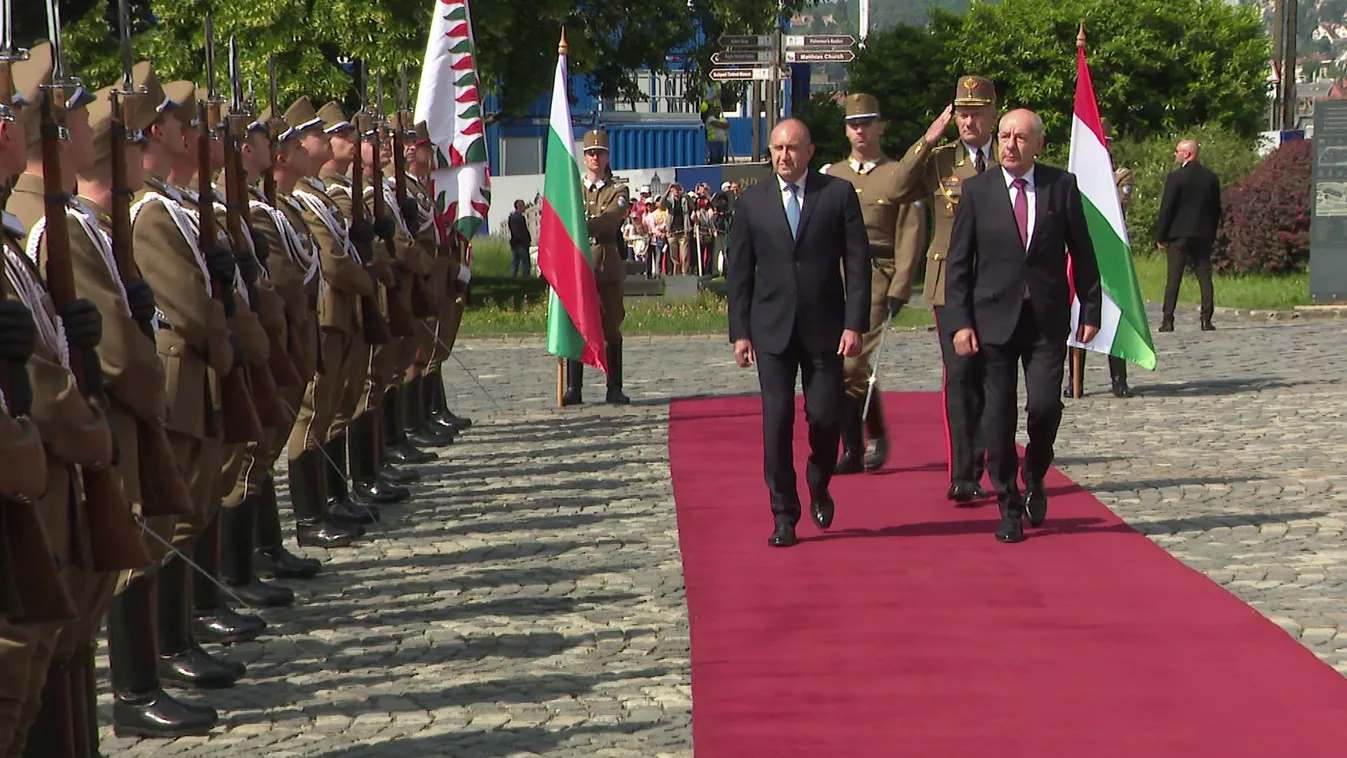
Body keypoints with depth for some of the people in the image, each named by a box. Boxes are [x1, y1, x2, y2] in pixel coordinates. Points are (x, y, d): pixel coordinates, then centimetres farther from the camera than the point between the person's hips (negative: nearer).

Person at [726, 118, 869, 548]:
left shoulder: (839, 194, 1)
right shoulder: (751, 202, 6)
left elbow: (857, 262, -1)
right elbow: (739, 271, 8)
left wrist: (854, 324, -8)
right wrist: (740, 332, 2)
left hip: (824, 327, -1)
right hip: (772, 329, 1)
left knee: (825, 415, -1)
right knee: (776, 421, -4)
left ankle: (819, 488, 28)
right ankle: (784, 516, 4)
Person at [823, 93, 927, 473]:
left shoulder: (899, 175, 2)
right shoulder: (830, 176, 15)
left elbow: (910, 236, -3)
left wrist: (899, 290, -11)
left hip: (876, 278, -5)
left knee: (854, 365, -15)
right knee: (835, 367, 2)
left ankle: (877, 436, 6)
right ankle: (852, 451, 10)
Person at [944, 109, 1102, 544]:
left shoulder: (1062, 187, 3)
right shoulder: (977, 190, 2)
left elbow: (1082, 253, 8)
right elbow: (958, 263, 2)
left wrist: (1091, 310, 4)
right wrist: (960, 322, -5)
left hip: (1048, 319, 0)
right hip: (995, 317, 0)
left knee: (1045, 404, -13)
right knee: (999, 414, 1)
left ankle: (1035, 476, 17)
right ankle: (1009, 507, 12)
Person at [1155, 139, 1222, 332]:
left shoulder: (1175, 177, -10)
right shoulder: (1211, 177, 6)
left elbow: (1166, 208, -9)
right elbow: (1216, 209, 10)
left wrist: (1161, 236, -1)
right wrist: (1212, 234, 16)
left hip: (1179, 234, -4)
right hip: (1204, 235, 4)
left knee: (1173, 278, -2)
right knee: (1204, 276, 5)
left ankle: (1167, 321, -3)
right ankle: (1206, 319, 0)